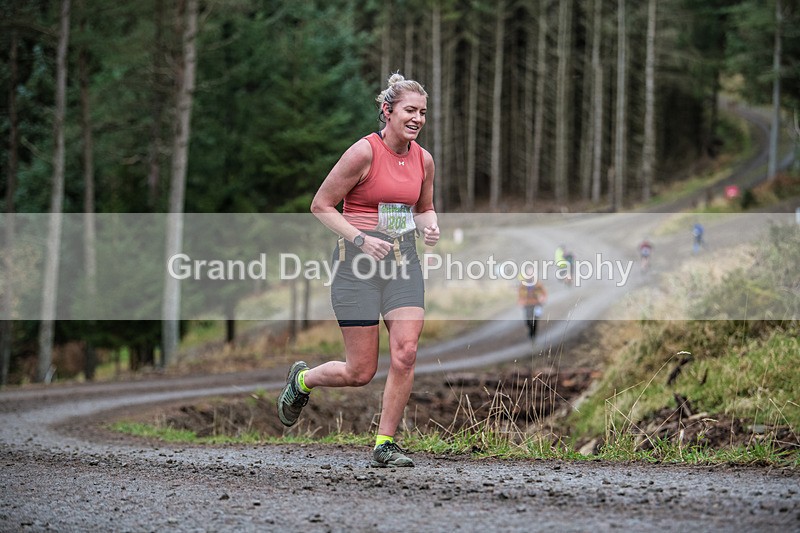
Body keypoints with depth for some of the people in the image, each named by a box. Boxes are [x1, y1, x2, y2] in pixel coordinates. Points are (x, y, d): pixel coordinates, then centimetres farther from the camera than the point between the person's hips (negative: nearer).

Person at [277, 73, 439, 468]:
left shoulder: (423, 160, 7)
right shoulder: (364, 152, -12)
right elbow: (321, 205, -8)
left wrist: (430, 227, 1)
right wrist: (361, 240, -18)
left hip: (403, 260, 5)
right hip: (359, 261, -5)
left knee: (405, 353, -11)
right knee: (360, 372, -2)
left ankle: (385, 444, 2)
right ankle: (301, 380, 30)